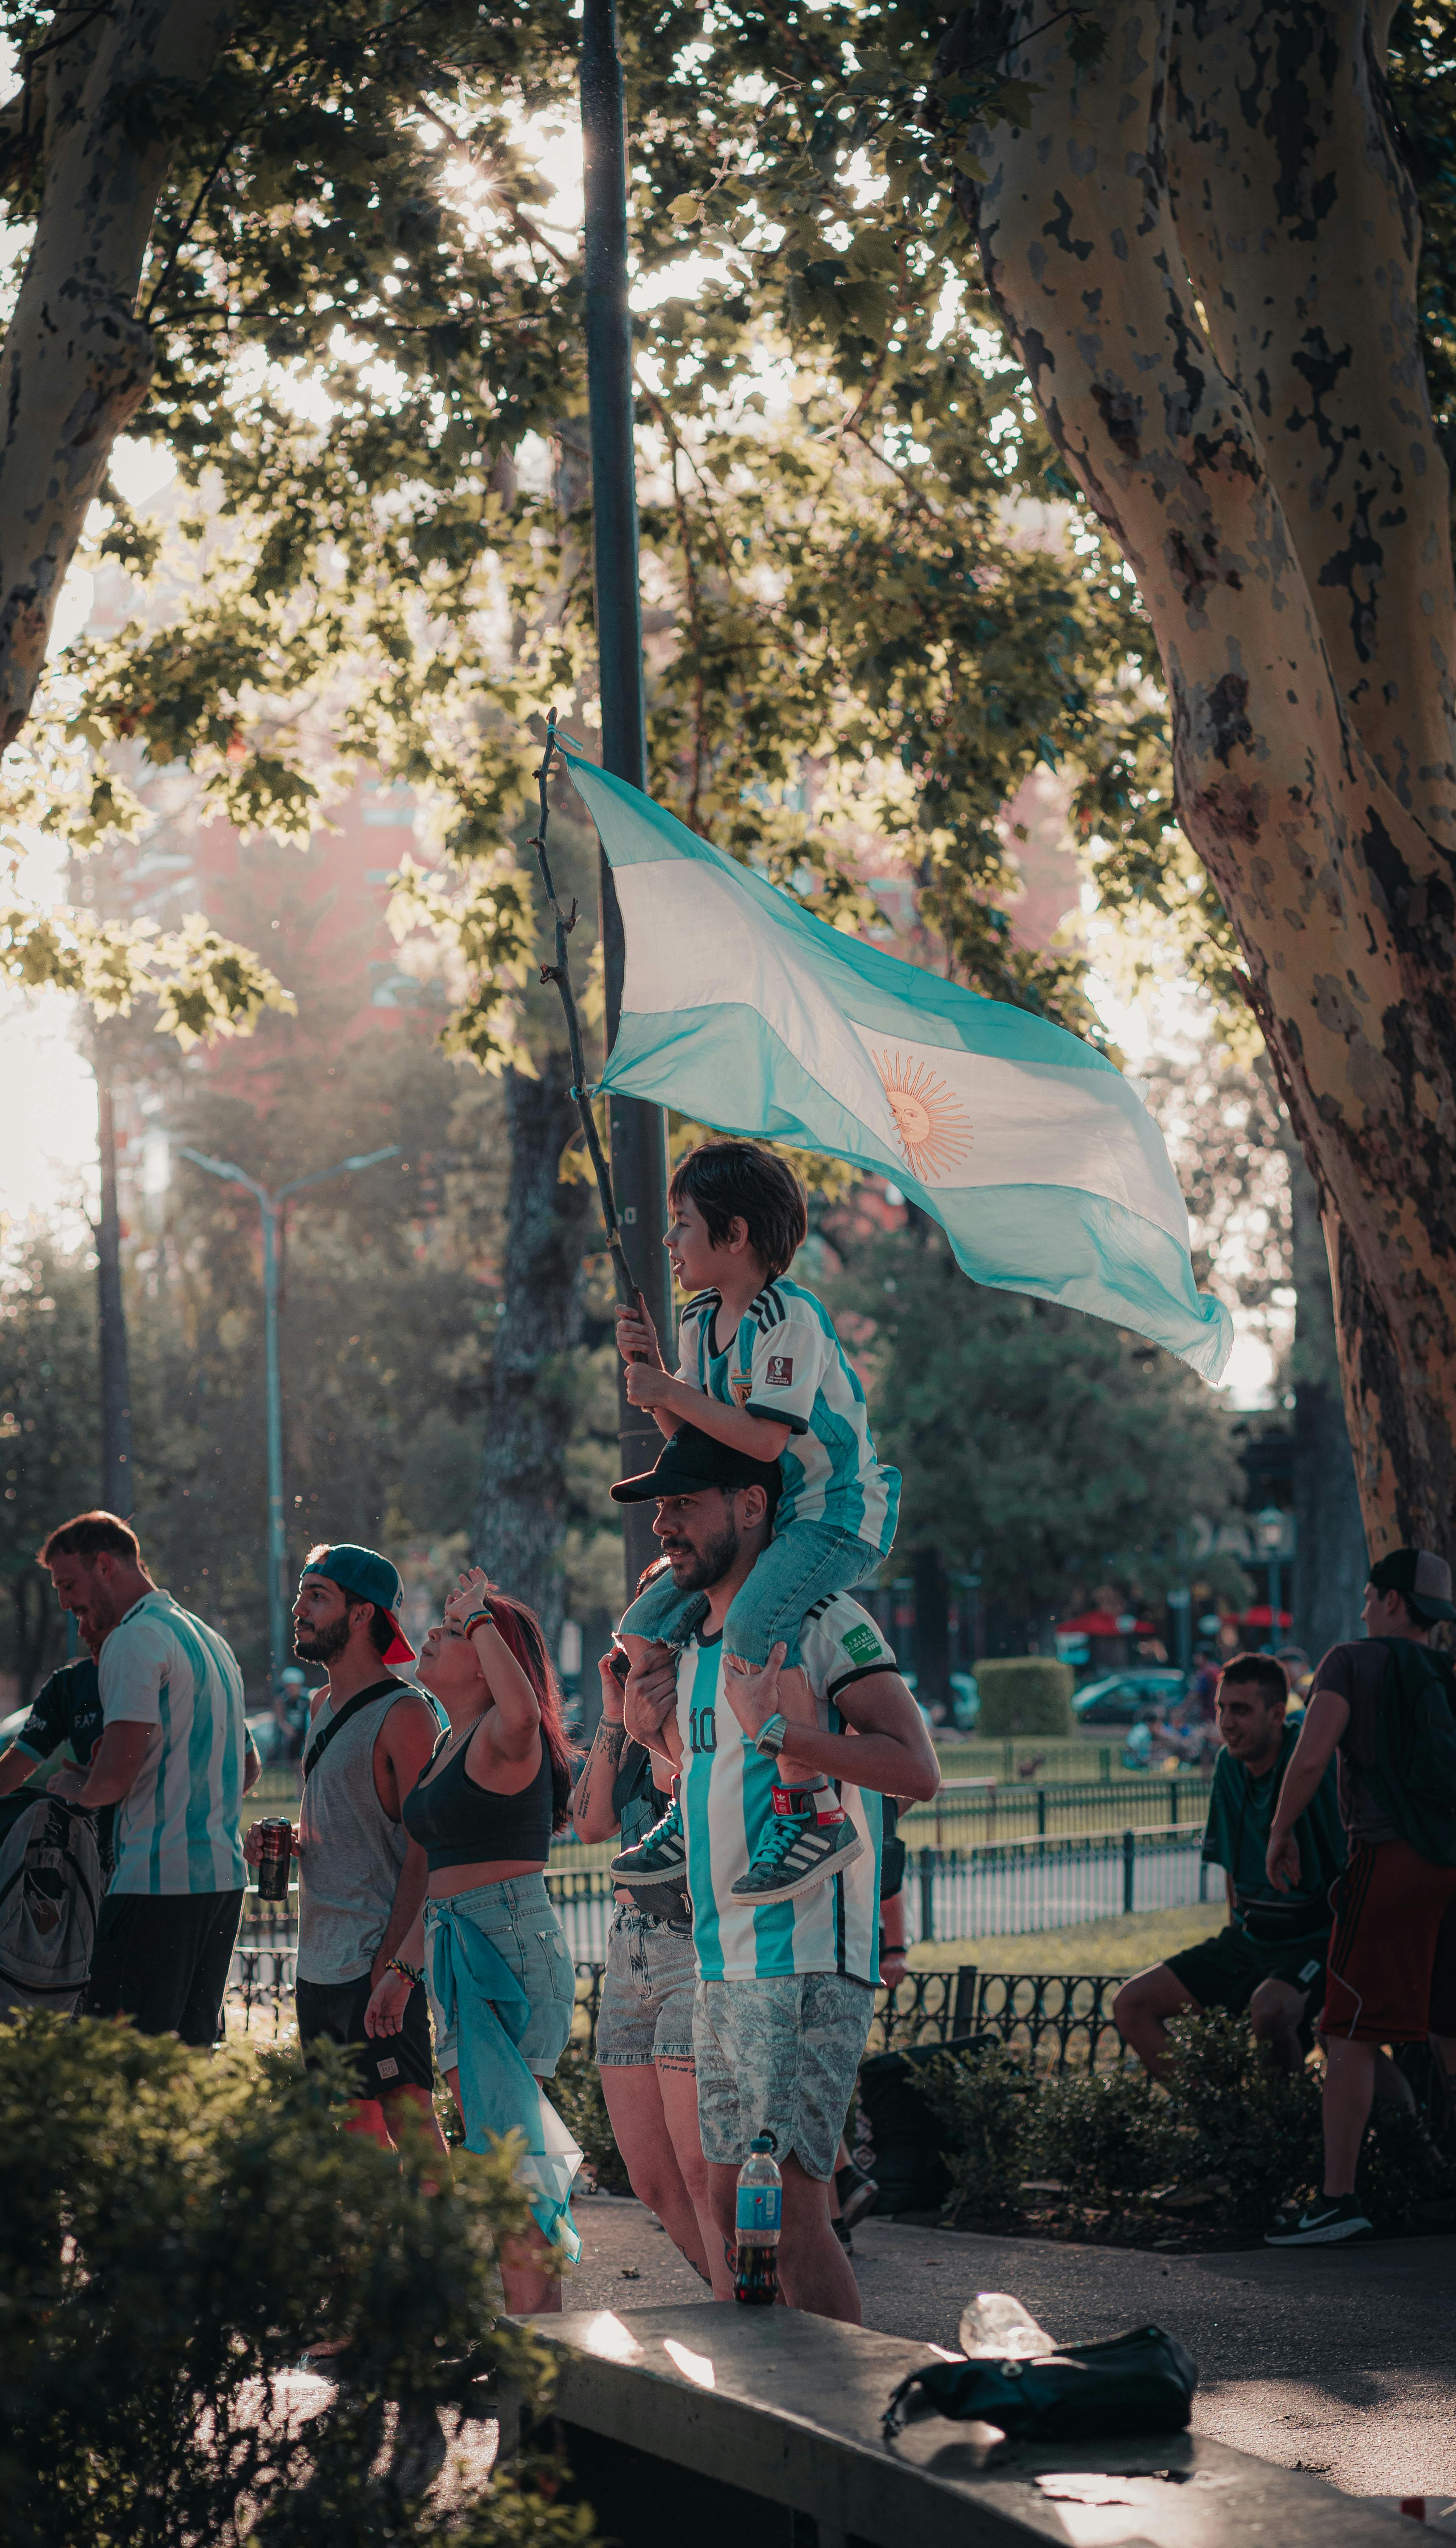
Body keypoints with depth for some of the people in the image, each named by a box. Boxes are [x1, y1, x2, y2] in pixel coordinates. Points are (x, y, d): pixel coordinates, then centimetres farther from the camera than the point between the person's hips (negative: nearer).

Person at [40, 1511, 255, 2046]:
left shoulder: (136, 1639, -9)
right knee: (194, 2050, 9)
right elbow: (248, 1767, 29)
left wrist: (80, 1789, 3)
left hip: (159, 1880, -9)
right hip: (224, 1875, 9)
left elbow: (116, 1776, -17)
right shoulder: (210, 1640, 21)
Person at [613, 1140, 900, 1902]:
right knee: (645, 1626, 6)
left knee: (754, 1624, -34)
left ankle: (814, 1812, -29)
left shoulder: (789, 1317, -17)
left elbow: (766, 1438, -25)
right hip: (761, 1517, 10)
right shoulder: (701, 1321, 10)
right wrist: (650, 1370, -2)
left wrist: (672, 1394, -19)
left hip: (839, 1512, -10)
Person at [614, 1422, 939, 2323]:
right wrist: (655, 1729, 10)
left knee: (786, 2204, -13)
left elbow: (917, 1768, -20)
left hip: (807, 1967, -9)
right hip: (723, 1969, 9)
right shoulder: (695, 1642, 16)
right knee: (732, 2206, 12)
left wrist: (779, 1728, -26)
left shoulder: (823, 1623, -11)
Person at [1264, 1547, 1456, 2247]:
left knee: (1350, 2035, -4)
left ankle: (1338, 2197, -9)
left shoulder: (1353, 1663, 1)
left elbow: (1311, 1757, -9)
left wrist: (1281, 1833, 3)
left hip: (1390, 1856, -6)